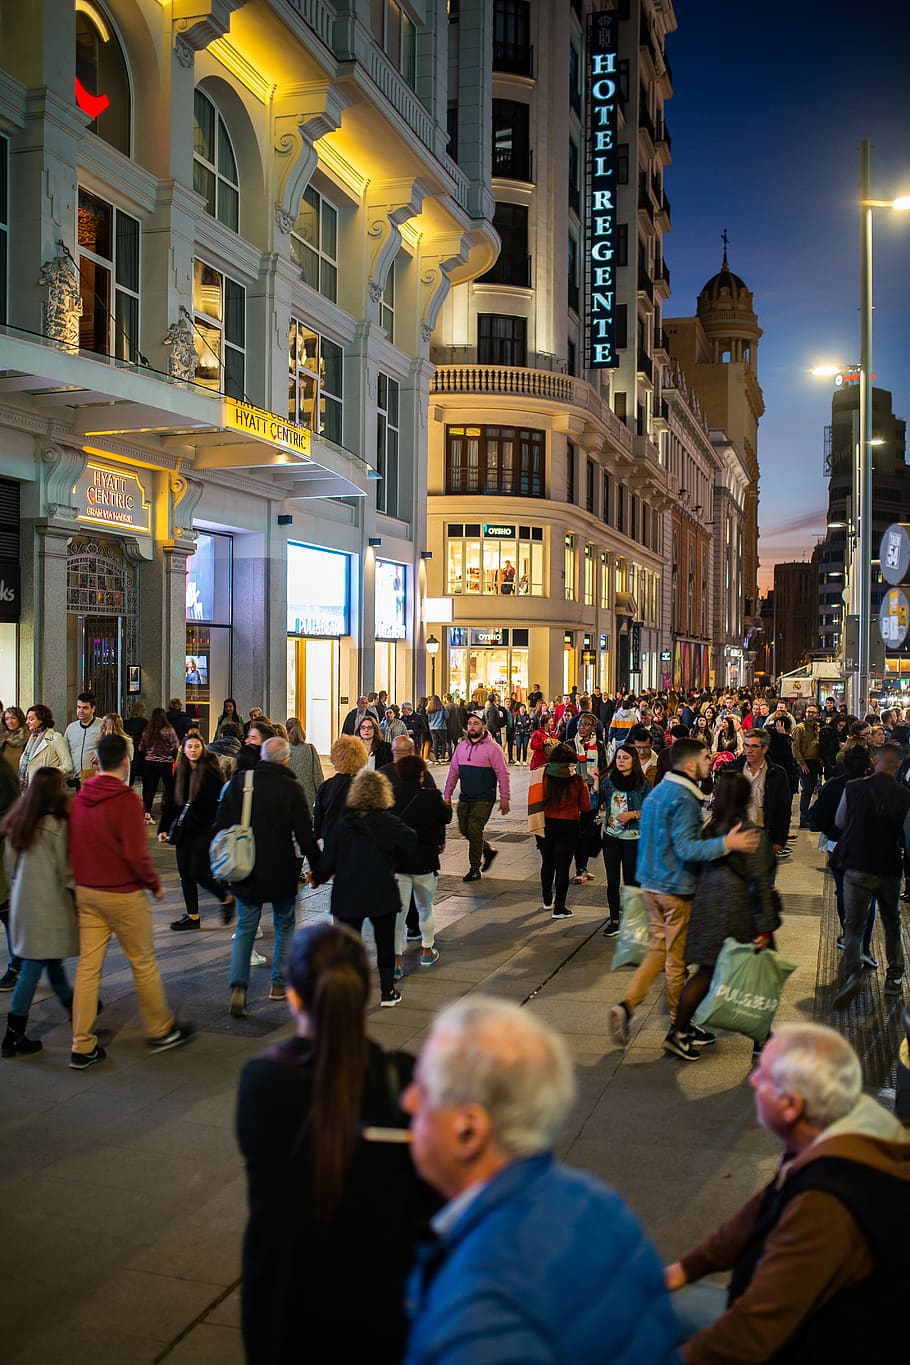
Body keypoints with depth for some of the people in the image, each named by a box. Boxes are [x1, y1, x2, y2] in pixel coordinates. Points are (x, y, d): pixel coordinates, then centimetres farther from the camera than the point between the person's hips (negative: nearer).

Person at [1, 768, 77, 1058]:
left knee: (51, 959, 21)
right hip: (48, 904, -8)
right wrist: (75, 891, 3)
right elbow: (65, 868, -11)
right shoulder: (55, 824, -17)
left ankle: (73, 1006, 38)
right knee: (33, 968, -2)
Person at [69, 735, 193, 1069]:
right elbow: (135, 854, -21)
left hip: (86, 891, 6)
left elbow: (72, 845, 10)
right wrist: (155, 884, -7)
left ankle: (82, 1046, 11)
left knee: (88, 965, 8)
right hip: (123, 894, -6)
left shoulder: (80, 797, 3)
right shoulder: (126, 800, -18)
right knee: (143, 963, 9)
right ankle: (161, 1031, 24)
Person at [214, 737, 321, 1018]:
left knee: (245, 928, 9)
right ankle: (278, 983, 21)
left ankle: (238, 986, -8)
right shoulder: (292, 788, -12)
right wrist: (317, 866, 4)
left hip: (245, 870, 2)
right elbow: (305, 834, -9)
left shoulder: (238, 782, -2)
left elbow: (220, 824, 5)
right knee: (285, 925, 18)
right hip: (281, 871, -2)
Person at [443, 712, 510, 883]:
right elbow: (453, 771, 15)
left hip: (484, 799, -6)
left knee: (474, 831, -9)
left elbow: (503, 774, -8)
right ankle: (488, 850, 33)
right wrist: (447, 794, 12)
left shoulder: (492, 747, -8)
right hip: (465, 798, 6)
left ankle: (475, 869, 2)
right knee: (464, 830, 10)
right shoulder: (461, 746, 10)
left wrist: (504, 799, -10)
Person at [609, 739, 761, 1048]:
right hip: (676, 889, -8)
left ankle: (626, 1005, 0)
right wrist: (726, 844, -34)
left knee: (658, 950, 15)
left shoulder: (659, 790, 11)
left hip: (651, 884, 8)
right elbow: (686, 848, -27)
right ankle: (679, 1026, 18)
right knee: (676, 958, 5)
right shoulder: (684, 799, -20)